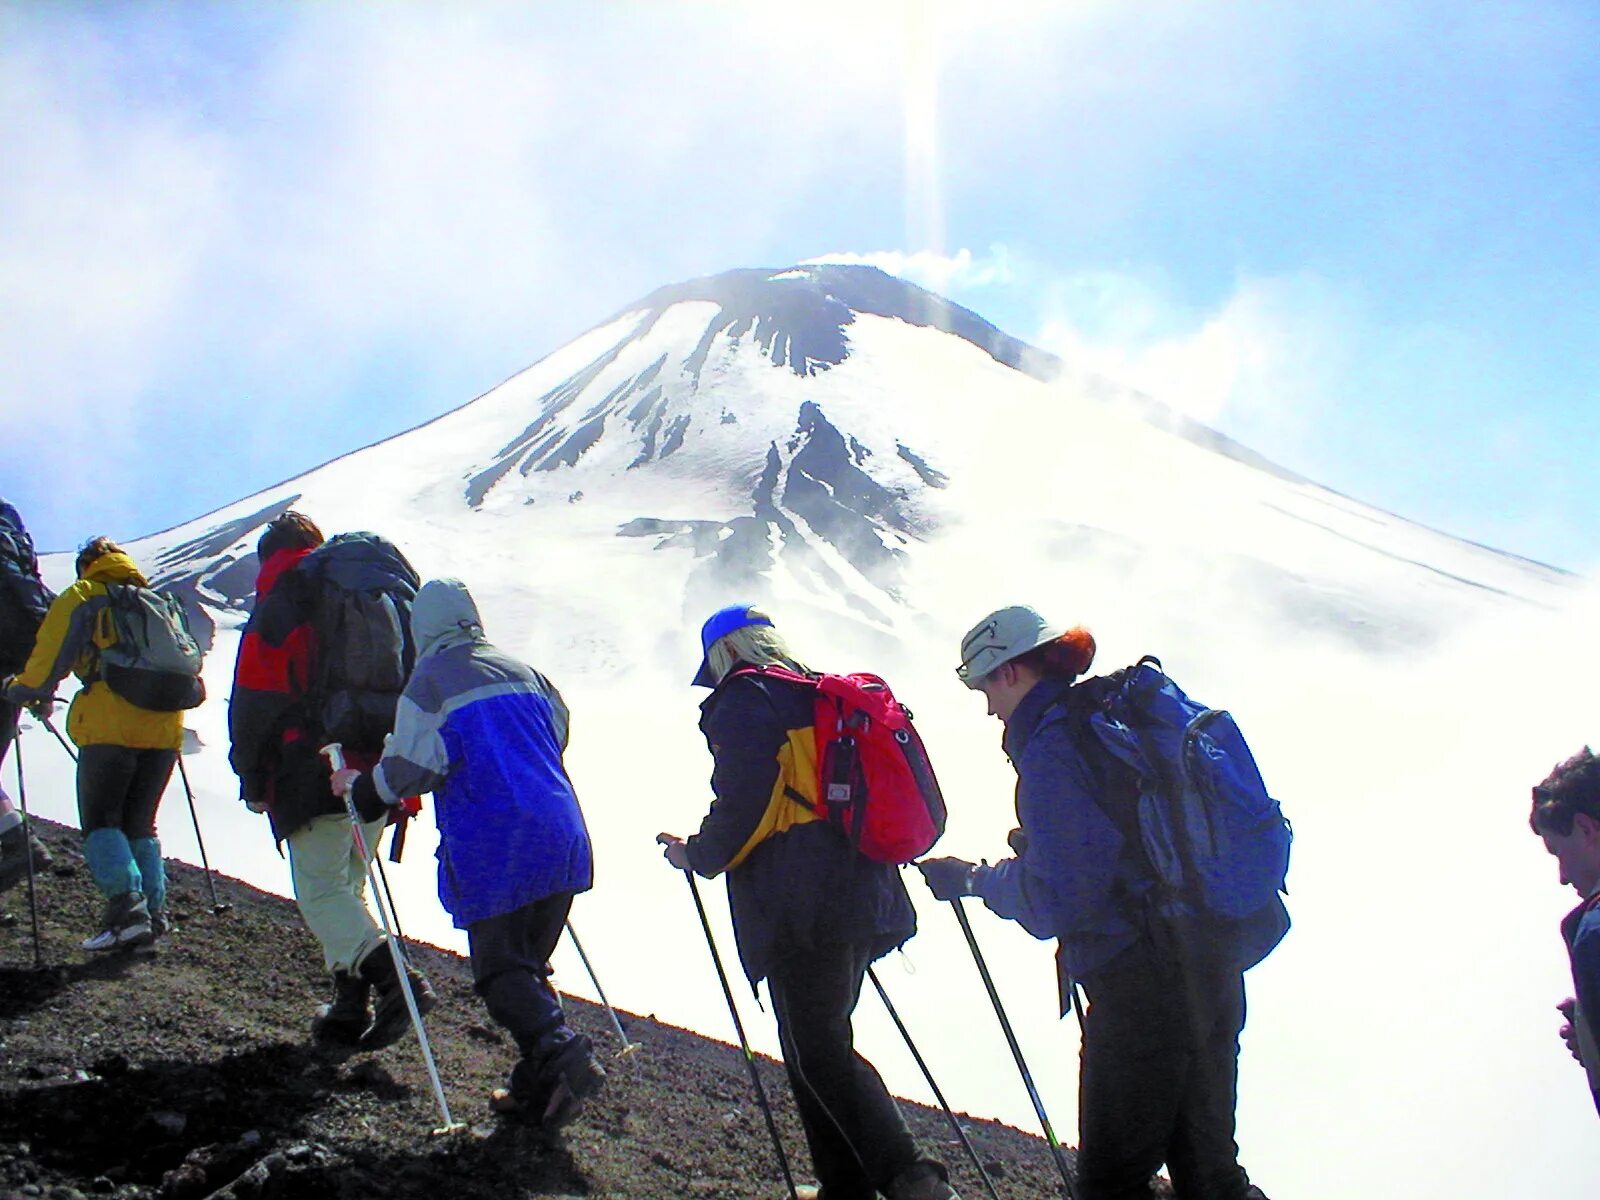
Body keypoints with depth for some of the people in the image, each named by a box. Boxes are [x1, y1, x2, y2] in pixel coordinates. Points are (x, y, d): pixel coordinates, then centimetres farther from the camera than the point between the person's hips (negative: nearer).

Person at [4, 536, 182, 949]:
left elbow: (50, 655, 1)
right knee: (140, 825, 14)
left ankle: (126, 904, -17)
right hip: (163, 729, 5)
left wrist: (23, 692, 14)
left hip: (110, 725, -5)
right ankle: (153, 910, 4)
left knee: (101, 822, 2)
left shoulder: (81, 598, 7)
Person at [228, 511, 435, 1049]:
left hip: (314, 778, -6)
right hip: (377, 775, 6)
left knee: (321, 893, -6)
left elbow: (254, 704, -4)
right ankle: (351, 1007, 14)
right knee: (347, 888, 16)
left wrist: (252, 781, 6)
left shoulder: (275, 611, -1)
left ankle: (396, 981, -25)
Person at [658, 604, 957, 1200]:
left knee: (817, 1051, -6)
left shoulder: (744, 699, -3)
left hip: (801, 909, -9)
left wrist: (698, 855, 4)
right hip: (860, 898, 9)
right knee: (820, 1039, 16)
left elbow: (740, 805, -12)